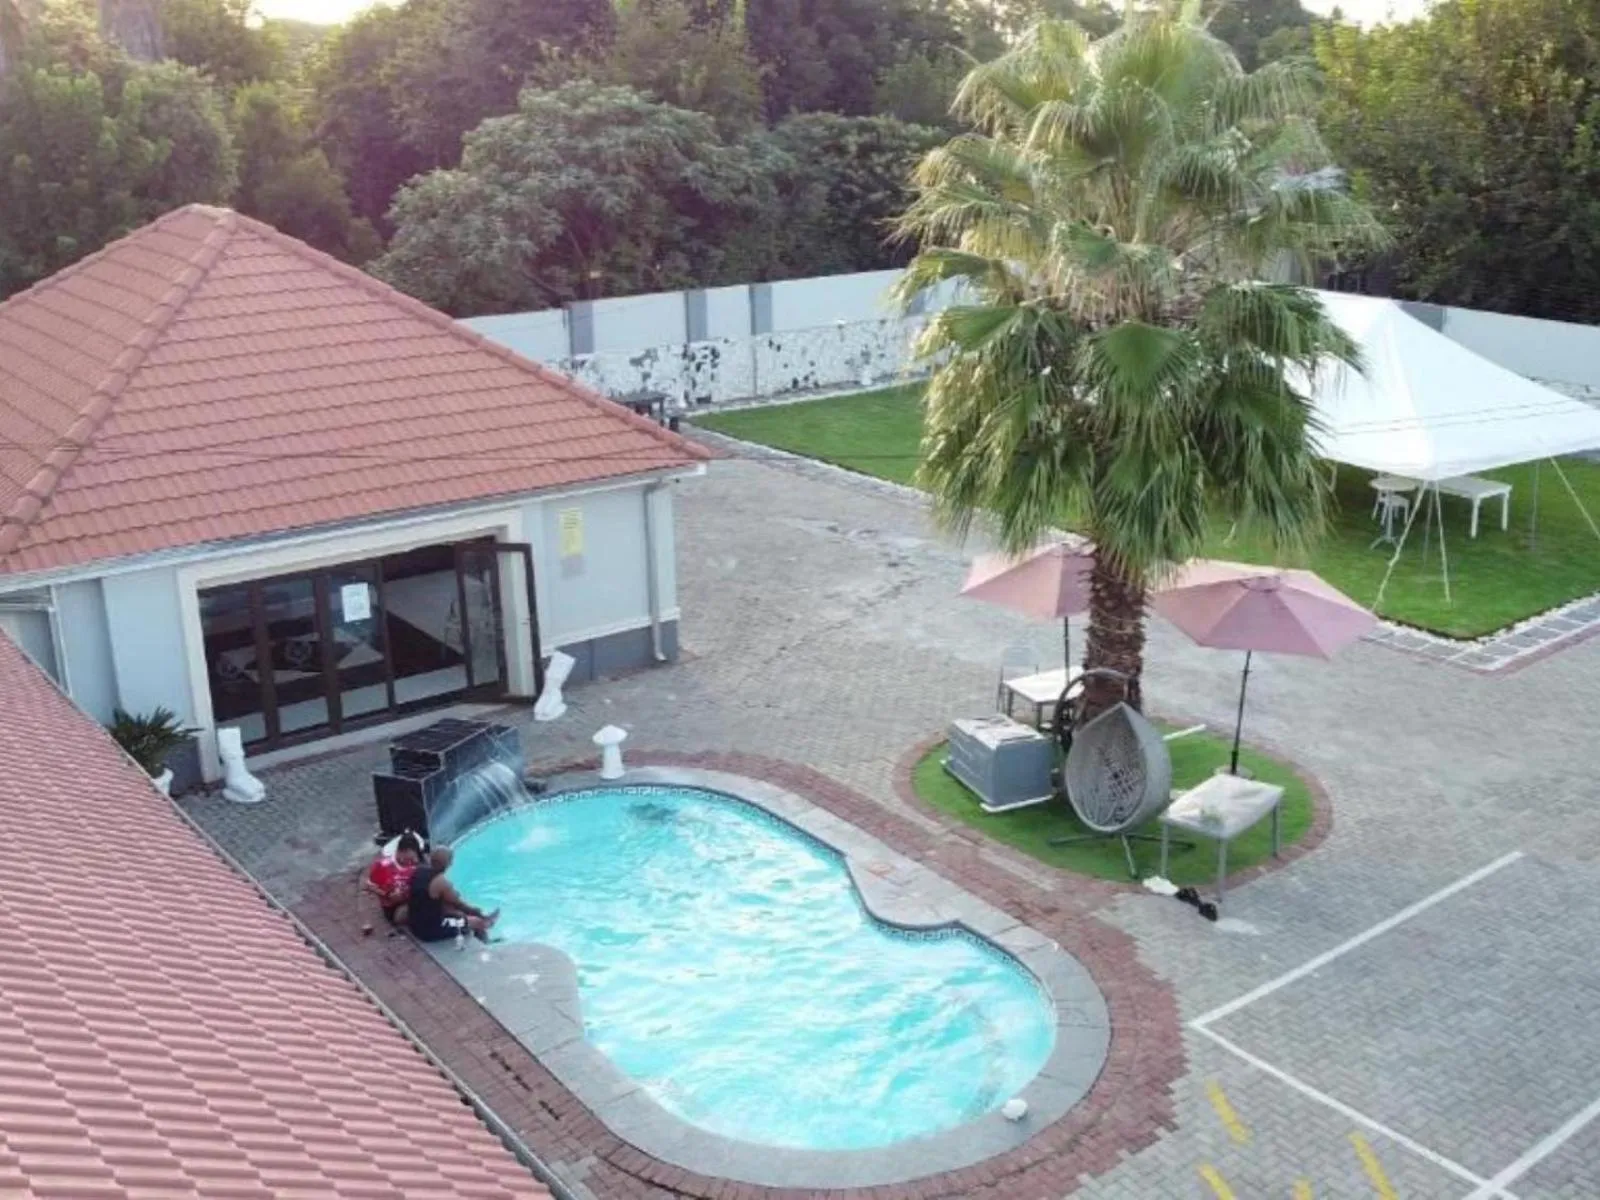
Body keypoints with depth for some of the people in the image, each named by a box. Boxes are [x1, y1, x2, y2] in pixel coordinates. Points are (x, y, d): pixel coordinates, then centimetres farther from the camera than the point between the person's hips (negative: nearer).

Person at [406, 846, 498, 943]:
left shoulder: (419, 872, -4)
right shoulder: (441, 882, -27)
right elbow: (459, 905, -11)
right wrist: (476, 912, 7)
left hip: (416, 926, 8)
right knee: (478, 922, 12)